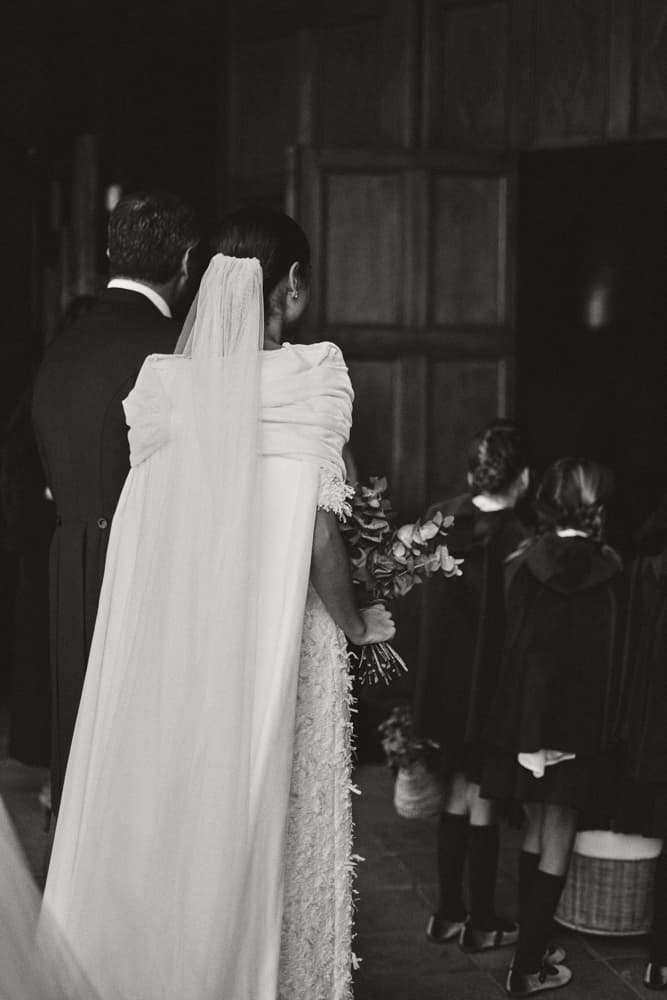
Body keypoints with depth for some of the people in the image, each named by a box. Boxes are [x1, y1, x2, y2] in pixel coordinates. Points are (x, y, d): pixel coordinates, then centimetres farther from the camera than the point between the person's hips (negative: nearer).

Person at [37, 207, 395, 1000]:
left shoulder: (162, 379, 0)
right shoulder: (314, 374, -11)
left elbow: (140, 525, 1)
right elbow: (318, 533, -14)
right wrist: (359, 624, 2)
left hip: (166, 642, 4)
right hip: (272, 643, -3)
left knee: (161, 814, 15)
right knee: (263, 822, 10)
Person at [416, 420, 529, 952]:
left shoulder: (439, 520, -5)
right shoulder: (518, 541, -20)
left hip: (443, 686, 5)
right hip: (491, 689, -5)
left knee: (457, 792, 17)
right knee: (484, 801, 6)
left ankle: (449, 912, 25)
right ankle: (481, 922, 17)